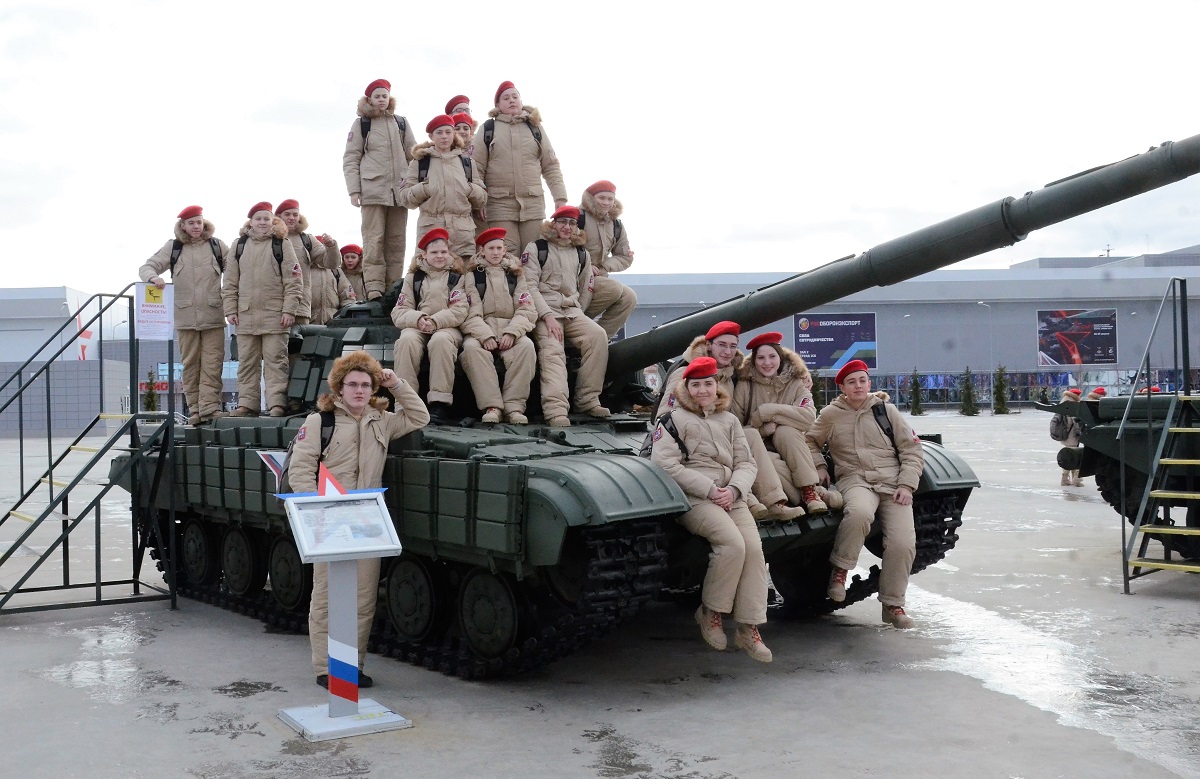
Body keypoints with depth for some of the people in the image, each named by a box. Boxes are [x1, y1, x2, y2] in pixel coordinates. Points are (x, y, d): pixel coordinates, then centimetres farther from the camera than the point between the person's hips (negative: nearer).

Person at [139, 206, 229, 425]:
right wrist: (153, 277, -15)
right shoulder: (173, 247, 9)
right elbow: (146, 267, 8)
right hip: (185, 318, 1)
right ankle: (194, 410, 10)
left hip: (213, 316, -1)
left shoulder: (217, 246, 8)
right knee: (190, 365, 5)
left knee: (212, 365, -7)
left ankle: (210, 408, -8)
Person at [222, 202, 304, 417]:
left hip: (275, 315, -3)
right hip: (246, 314, 3)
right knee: (247, 362, 6)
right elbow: (230, 282, 12)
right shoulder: (238, 246, 11)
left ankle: (277, 403, -4)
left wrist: (289, 310, -8)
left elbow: (294, 280, -1)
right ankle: (247, 403, 10)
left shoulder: (282, 245, 3)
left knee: (275, 360, -3)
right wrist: (230, 309, 4)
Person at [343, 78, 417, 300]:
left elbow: (413, 155, 16)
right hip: (373, 190, -3)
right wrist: (354, 189, -6)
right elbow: (350, 159, 5)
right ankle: (374, 288, -12)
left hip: (399, 190, 3)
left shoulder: (401, 123, 17)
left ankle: (394, 288, 5)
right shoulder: (361, 124, 9)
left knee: (396, 242, 2)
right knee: (374, 241, -9)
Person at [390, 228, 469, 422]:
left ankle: (439, 404, -36)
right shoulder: (413, 278, 16)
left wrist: (435, 321, -19)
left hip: (447, 327, -1)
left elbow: (460, 311, -3)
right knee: (407, 340, -33)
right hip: (416, 327, 2)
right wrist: (418, 319, -16)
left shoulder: (457, 278, 11)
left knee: (440, 340, -37)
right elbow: (399, 312, 6)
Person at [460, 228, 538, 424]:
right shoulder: (472, 275, 11)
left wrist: (512, 332, -13)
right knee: (471, 347, -35)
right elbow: (470, 312, -2)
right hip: (481, 329, -1)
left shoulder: (515, 274, 16)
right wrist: (485, 335, -19)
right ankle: (491, 406, -36)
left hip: (510, 329, 1)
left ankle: (514, 406, -32)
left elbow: (526, 310, 5)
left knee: (526, 345, -32)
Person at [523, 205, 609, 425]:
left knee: (597, 335, -24)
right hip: (543, 310, -4)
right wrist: (548, 316, -16)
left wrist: (578, 316, 14)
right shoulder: (536, 248, 4)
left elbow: (585, 288, 26)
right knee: (551, 349, -31)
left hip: (572, 310, 4)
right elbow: (529, 286, -5)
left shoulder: (581, 253, 20)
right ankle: (556, 410, -45)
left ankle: (587, 399, -19)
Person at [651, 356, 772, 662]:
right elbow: (665, 464, -8)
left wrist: (734, 489, -7)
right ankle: (710, 612, -7)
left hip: (730, 497, 5)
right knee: (733, 543, -28)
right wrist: (709, 489, -13)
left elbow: (746, 463, 16)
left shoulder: (729, 420, 22)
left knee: (753, 547, -20)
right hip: (692, 498, -5)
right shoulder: (674, 420, 5)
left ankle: (748, 627, -14)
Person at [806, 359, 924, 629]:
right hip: (855, 481, -2)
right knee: (859, 513, -39)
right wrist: (818, 466, 7)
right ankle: (840, 569, -14)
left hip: (893, 482, 2)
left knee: (902, 543, -18)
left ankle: (893, 605, 2)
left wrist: (906, 485, -2)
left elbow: (912, 451, 10)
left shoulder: (886, 410, 10)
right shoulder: (830, 415, 9)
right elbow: (809, 440, 24)